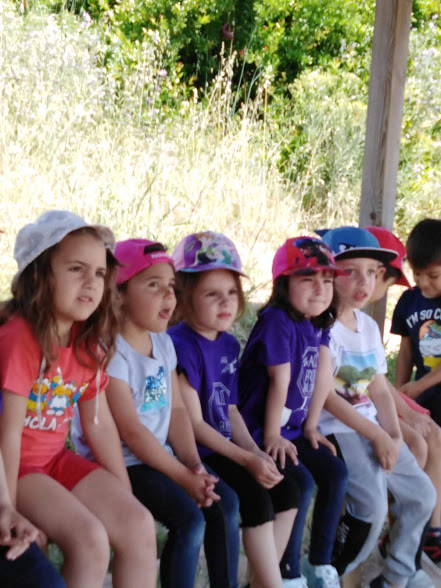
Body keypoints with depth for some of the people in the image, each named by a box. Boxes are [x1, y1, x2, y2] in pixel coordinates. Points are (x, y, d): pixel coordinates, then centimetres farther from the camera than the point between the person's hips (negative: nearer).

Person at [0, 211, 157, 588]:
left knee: (139, 523, -5)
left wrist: (126, 498, 4)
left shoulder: (88, 342, 2)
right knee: (89, 538, -24)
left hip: (56, 459, 8)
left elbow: (99, 422, 4)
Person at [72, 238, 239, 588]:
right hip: (119, 462, -8)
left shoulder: (163, 342, 7)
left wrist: (194, 464, -8)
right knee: (190, 518, -21)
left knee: (226, 501, -3)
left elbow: (176, 411, 5)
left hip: (158, 455, 8)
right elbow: (130, 431, -22)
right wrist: (183, 476, -20)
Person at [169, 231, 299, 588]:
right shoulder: (181, 345, -16)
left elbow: (231, 411, 12)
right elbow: (194, 423, -17)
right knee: (256, 498, -23)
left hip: (225, 449, 9)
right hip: (195, 453, -8)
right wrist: (246, 459, -20)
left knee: (287, 490, -1)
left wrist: (256, 452, -4)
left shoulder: (228, 344, 9)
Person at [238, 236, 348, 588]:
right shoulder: (277, 320, -21)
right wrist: (272, 437, -21)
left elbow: (323, 378, 5)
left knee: (336, 472, -3)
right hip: (261, 431, -8)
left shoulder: (319, 322, 3)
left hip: (293, 429, 8)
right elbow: (280, 380, -21)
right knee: (302, 483, -20)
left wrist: (310, 428, 5)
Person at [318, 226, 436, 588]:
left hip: (372, 427, 9)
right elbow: (327, 397, -19)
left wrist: (394, 436, -5)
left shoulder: (369, 326, 10)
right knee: (372, 504, -21)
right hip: (334, 429, -8)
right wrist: (377, 435, -15)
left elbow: (379, 388, 9)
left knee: (421, 494, 9)